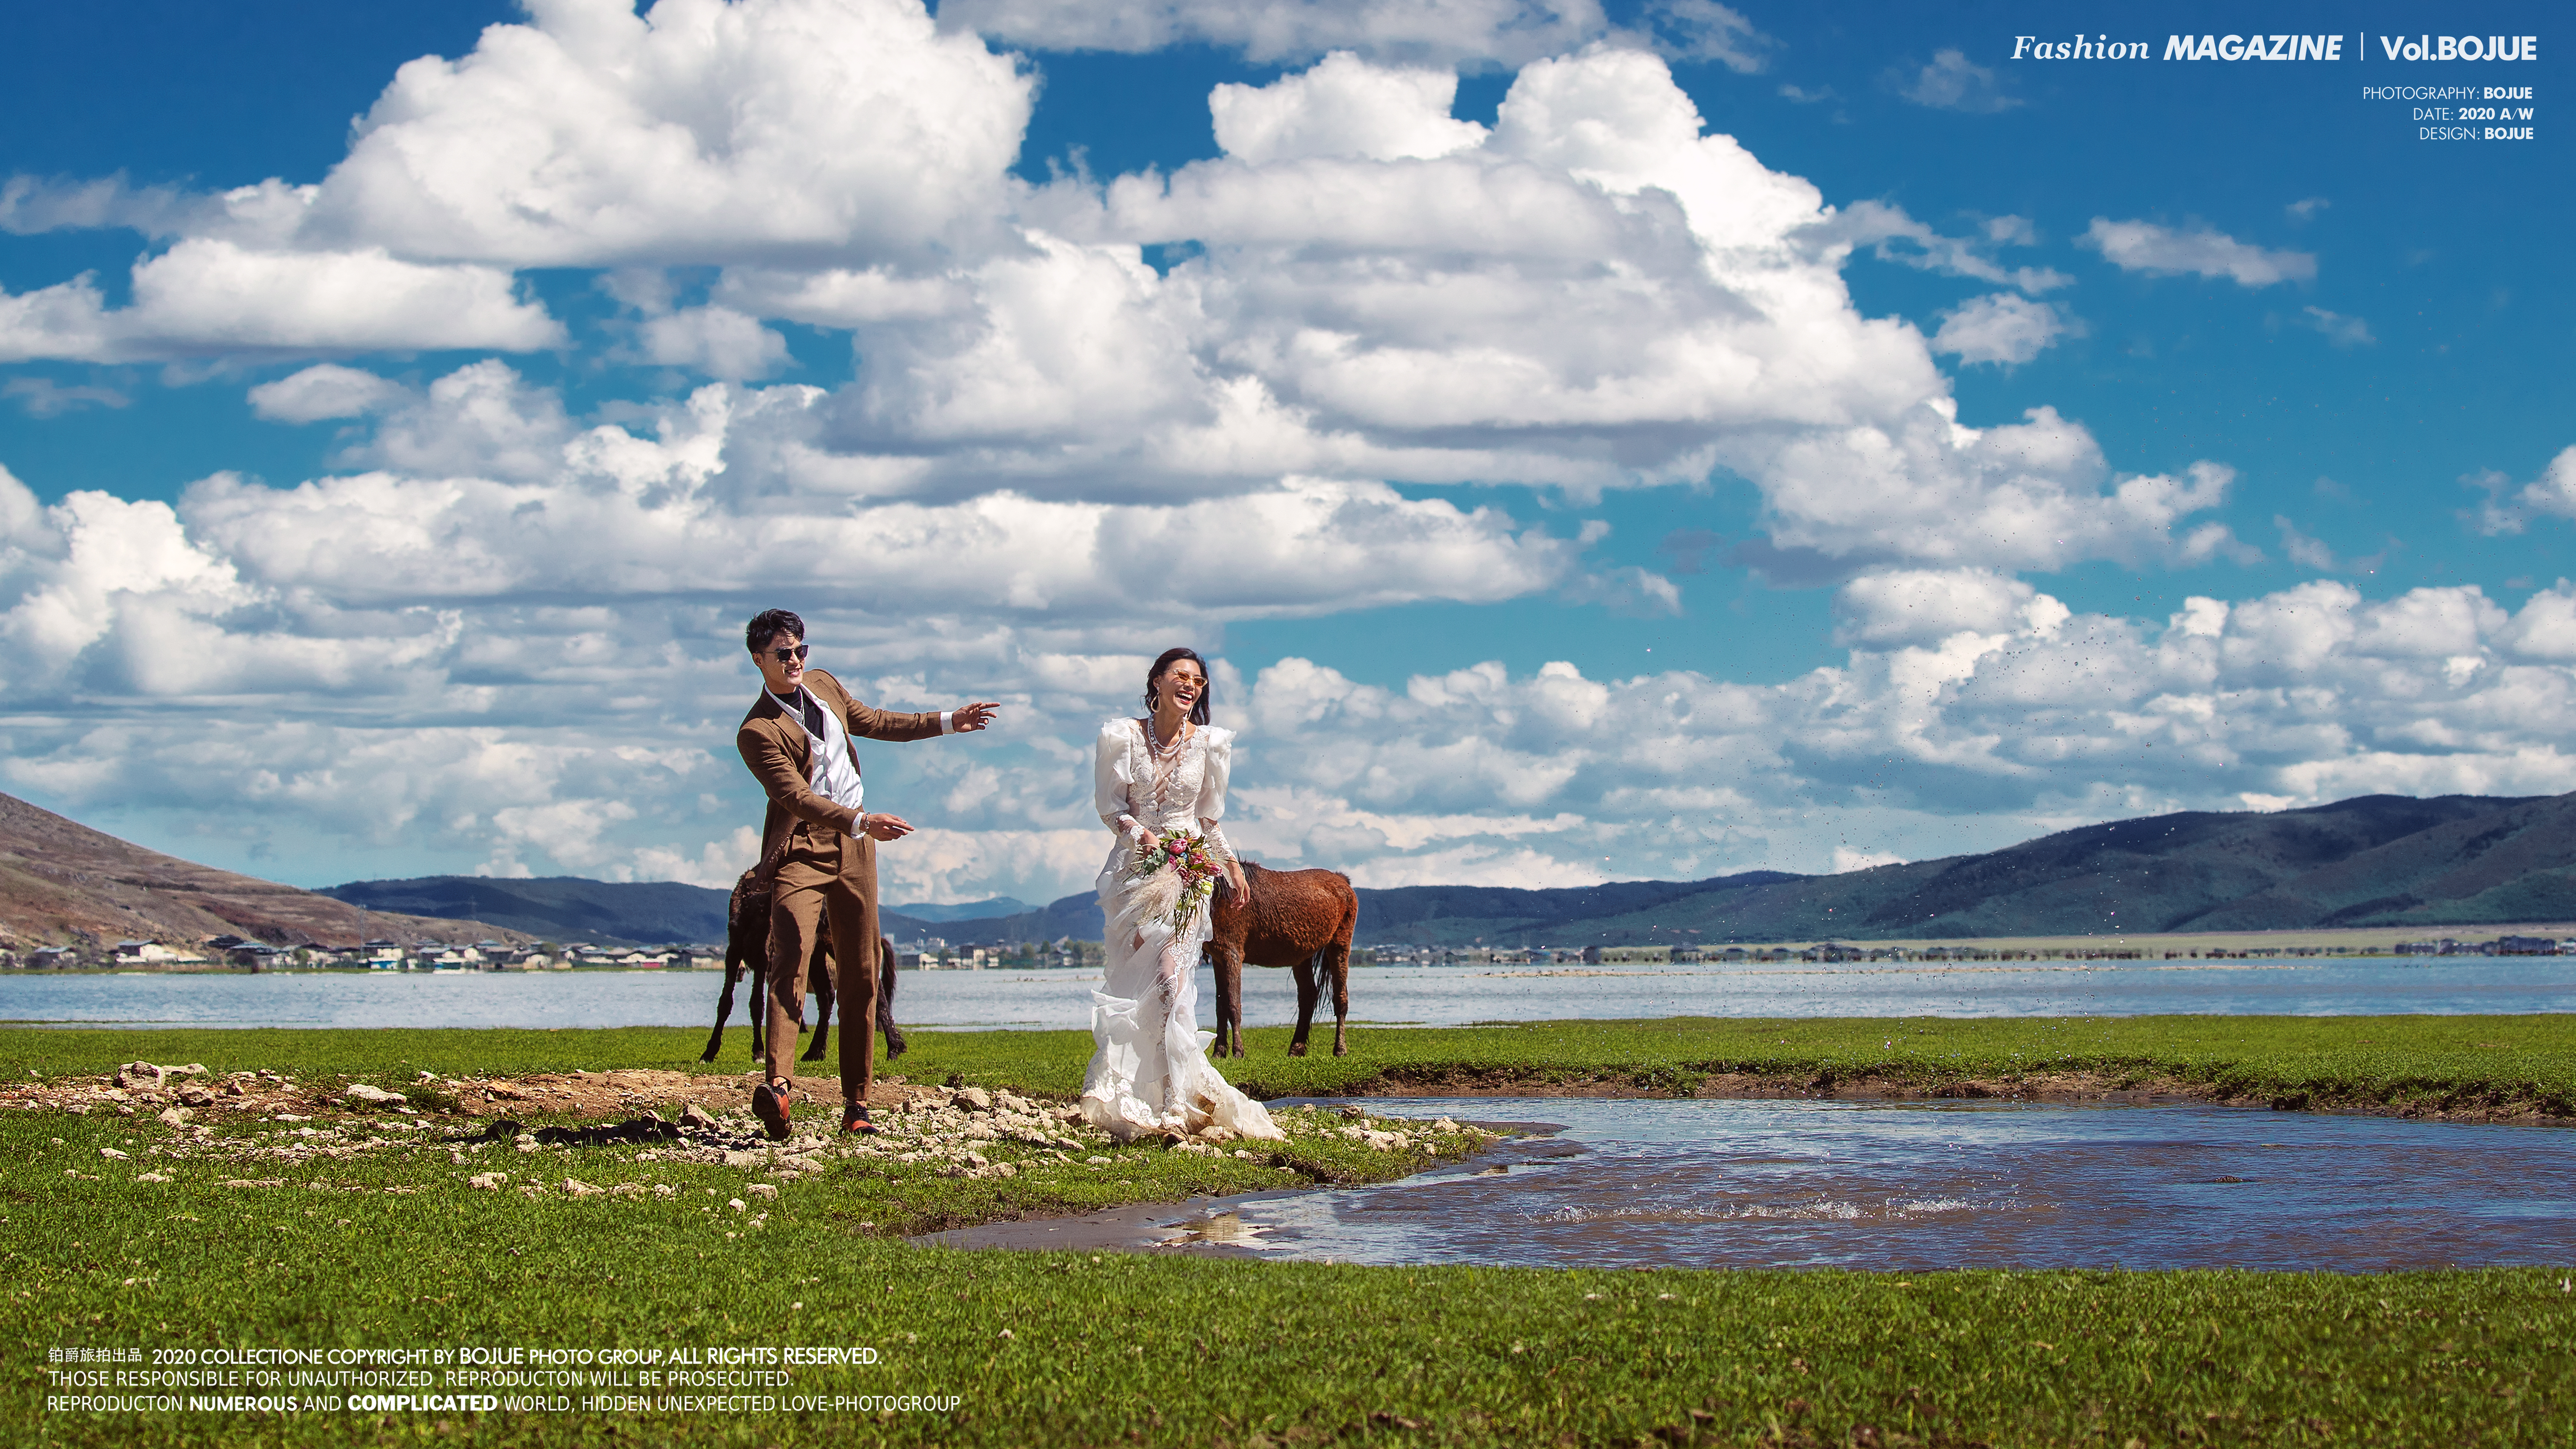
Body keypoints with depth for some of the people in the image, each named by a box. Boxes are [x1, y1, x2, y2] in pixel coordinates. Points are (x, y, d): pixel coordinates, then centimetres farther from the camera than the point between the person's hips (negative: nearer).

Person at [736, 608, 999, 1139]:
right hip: (800, 849, -7)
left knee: (860, 976, 6)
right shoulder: (757, 732, -13)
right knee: (791, 959, -25)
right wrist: (862, 823, -36)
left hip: (853, 846, 7)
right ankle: (779, 1085, -37)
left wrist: (945, 723, 29)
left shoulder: (823, 685, 10)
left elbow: (871, 721, 27)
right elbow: (797, 796, -24)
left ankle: (856, 1105, 12)